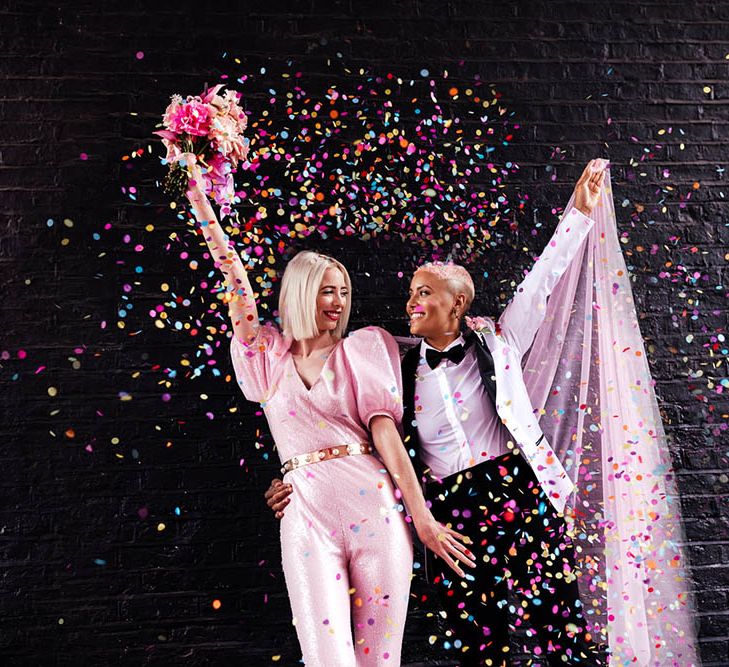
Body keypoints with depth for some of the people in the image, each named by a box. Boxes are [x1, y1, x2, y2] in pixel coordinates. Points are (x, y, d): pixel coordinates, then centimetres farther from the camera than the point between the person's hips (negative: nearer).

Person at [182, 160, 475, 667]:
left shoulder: (360, 348, 6)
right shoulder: (270, 355, 11)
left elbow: (385, 431, -1)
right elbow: (234, 275, 9)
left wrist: (423, 517, -7)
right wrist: (198, 195, 9)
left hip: (373, 507, 0)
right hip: (306, 516, 1)